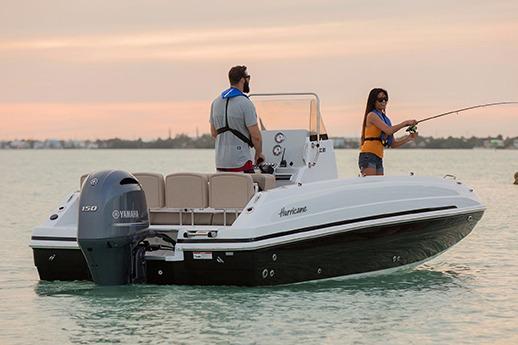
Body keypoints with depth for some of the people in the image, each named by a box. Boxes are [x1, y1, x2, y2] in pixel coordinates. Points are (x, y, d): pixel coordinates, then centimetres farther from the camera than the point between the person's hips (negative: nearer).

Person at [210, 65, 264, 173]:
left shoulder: (216, 102, 9)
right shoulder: (245, 103, -12)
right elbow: (255, 136, -12)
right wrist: (259, 154, 5)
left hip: (220, 163, 7)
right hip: (241, 163, -7)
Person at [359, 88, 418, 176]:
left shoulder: (384, 118, 20)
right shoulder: (372, 115, -3)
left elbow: (393, 144, 19)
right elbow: (388, 130, -17)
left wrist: (409, 138, 7)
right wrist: (405, 123, -8)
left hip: (378, 159, 8)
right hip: (368, 156, -8)